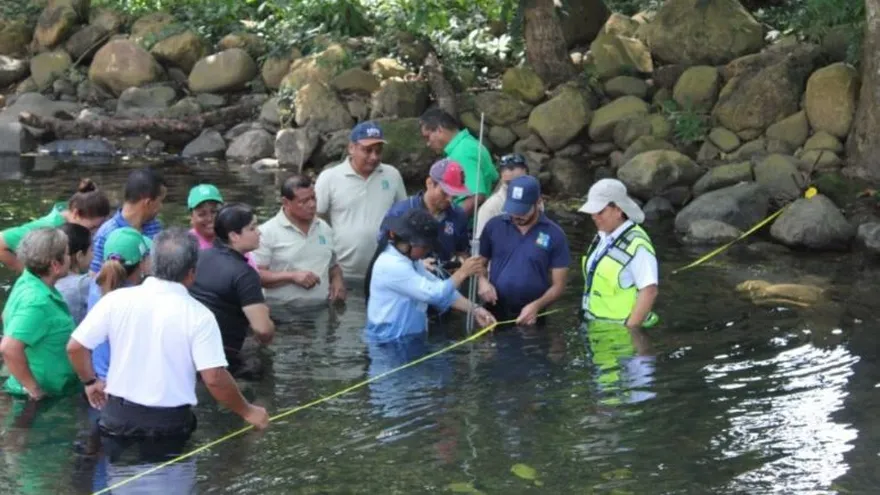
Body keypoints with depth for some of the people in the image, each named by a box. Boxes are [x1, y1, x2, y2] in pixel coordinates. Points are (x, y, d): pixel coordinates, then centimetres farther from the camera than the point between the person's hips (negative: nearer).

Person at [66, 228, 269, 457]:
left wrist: (91, 382, 16)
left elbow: (75, 347, -3)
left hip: (119, 414, 2)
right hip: (169, 421, -2)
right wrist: (247, 412, -2)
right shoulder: (198, 315, -13)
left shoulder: (117, 300, -6)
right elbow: (214, 378, -17)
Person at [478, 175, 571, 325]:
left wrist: (537, 305, -18)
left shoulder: (554, 235, -4)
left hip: (530, 317, -1)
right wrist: (482, 281, -10)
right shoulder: (494, 226, 0)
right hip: (494, 313, 2)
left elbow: (558, 285, -3)